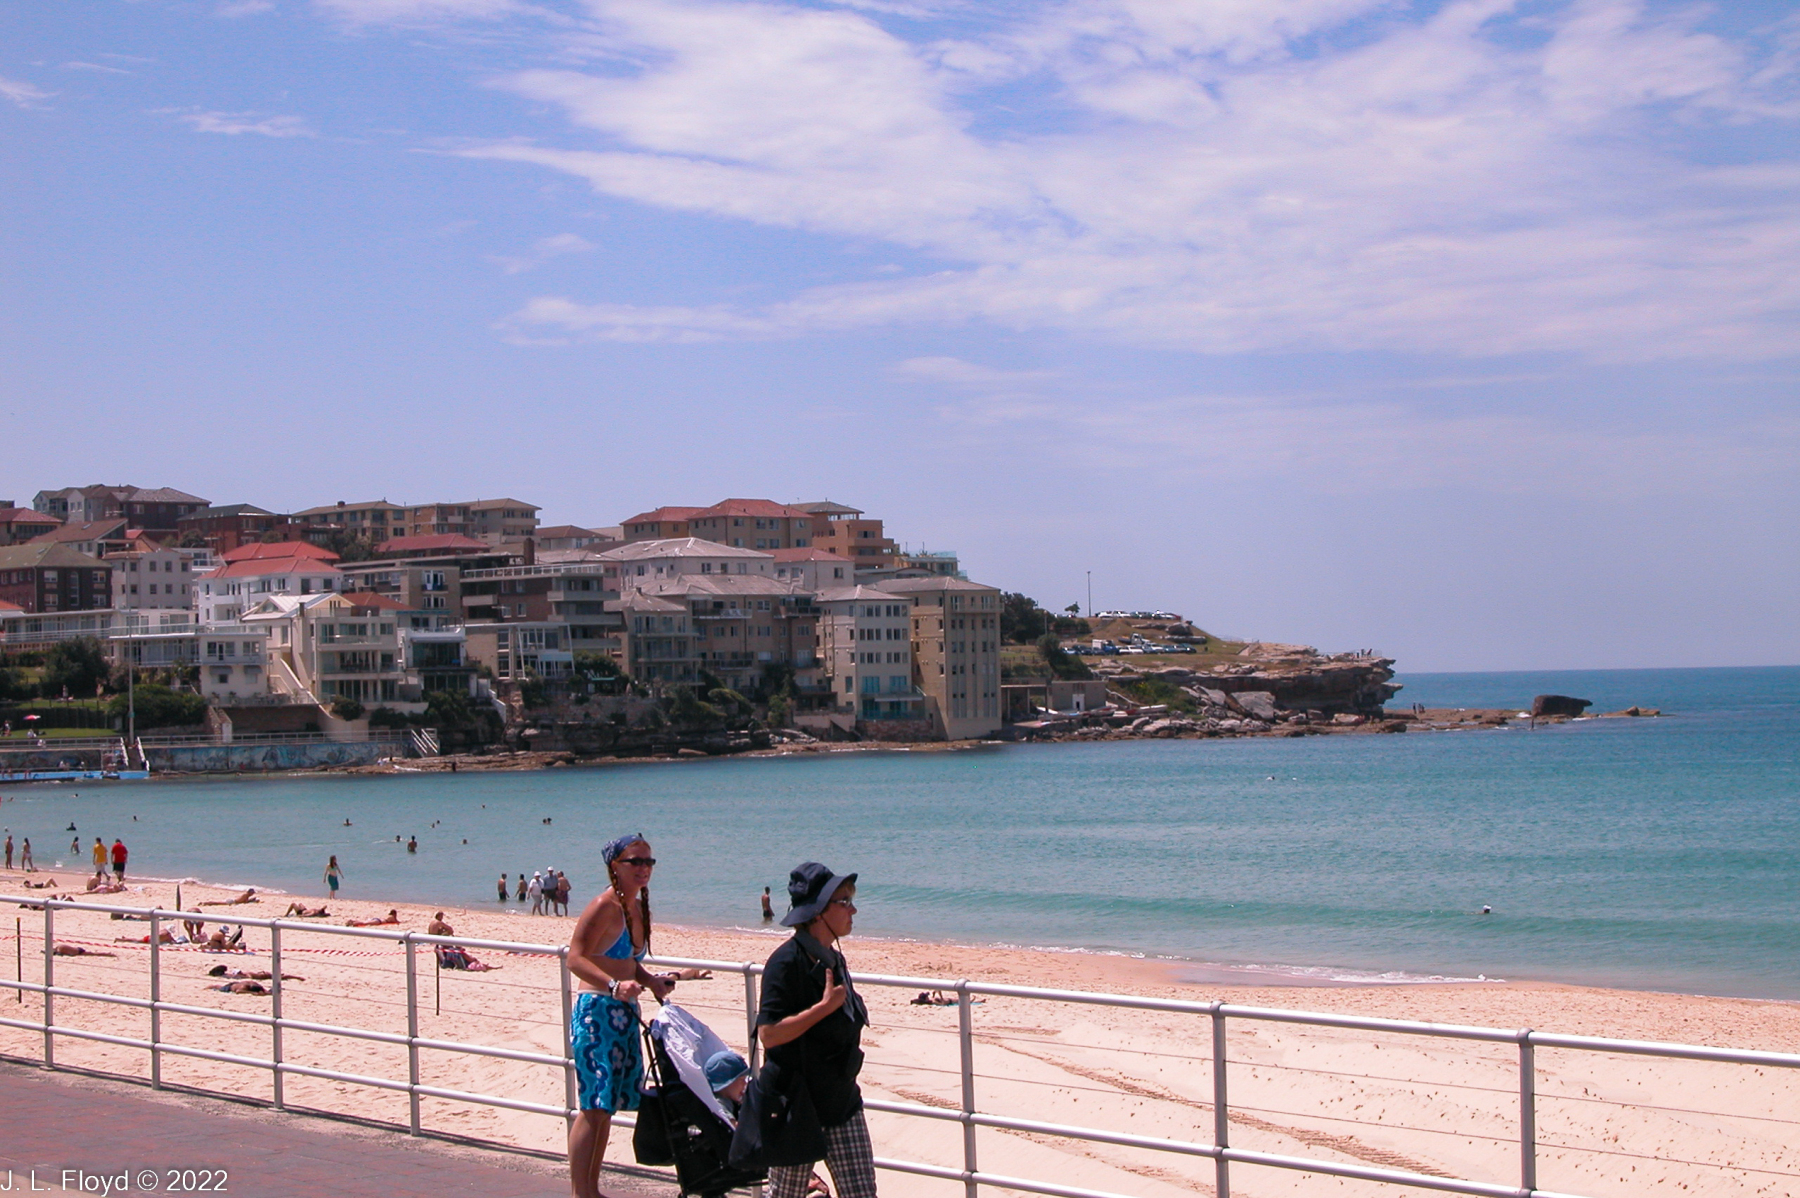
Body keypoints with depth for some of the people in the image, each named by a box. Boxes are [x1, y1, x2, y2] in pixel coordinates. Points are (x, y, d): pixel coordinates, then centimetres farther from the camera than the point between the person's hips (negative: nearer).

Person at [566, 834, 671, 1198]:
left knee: (606, 1106, 12)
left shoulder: (637, 907, 13)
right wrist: (613, 985, -35)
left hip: (624, 1013, 9)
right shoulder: (605, 906, -14)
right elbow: (575, 958, -22)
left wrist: (651, 981, 9)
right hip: (597, 1013, -9)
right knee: (594, 1106, -11)